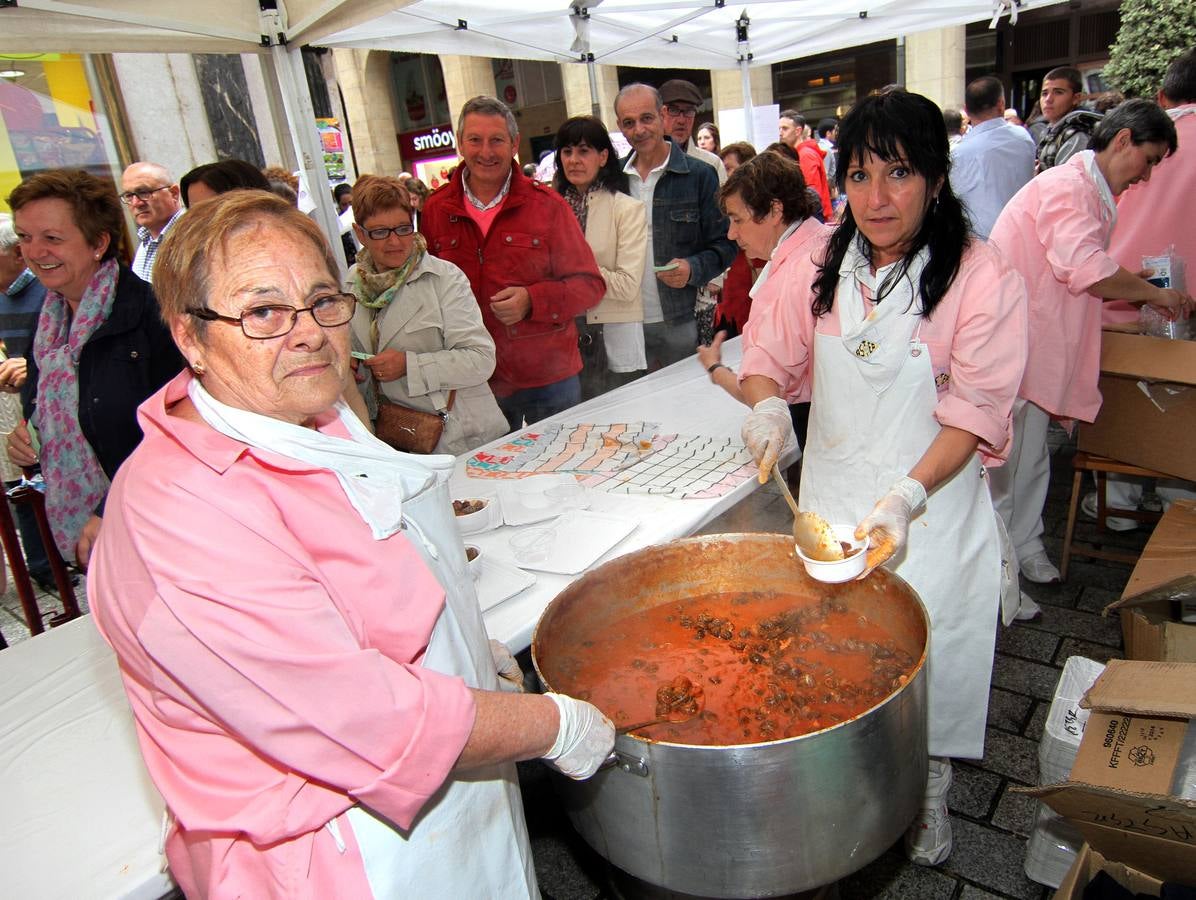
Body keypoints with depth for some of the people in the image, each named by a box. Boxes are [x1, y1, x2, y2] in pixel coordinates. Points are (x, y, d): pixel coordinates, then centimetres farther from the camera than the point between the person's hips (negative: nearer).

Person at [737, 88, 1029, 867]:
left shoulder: (982, 276, -14)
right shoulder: (821, 267, -3)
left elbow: (974, 412, -16)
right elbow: (766, 356, 4)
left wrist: (909, 495, -29)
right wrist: (768, 405, -18)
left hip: (932, 504, -3)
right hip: (831, 499, 3)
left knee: (928, 656, 12)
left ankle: (929, 795, 41)